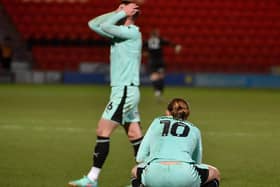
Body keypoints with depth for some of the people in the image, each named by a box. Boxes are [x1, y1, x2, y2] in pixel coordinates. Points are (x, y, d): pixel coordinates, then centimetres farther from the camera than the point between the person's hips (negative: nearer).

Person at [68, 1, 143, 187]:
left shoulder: (133, 32, -11)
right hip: (124, 90, 9)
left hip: (125, 91, -9)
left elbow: (105, 26, -21)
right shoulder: (121, 32, 14)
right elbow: (94, 24, 17)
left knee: (103, 131, -9)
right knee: (135, 135, 7)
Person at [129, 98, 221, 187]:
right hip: (185, 176, -1)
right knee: (214, 173, 29)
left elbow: (140, 157, 22)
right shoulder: (194, 130, 28)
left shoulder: (157, 122, 27)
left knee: (135, 171, 36)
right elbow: (197, 163, 36)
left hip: (153, 177, 1)